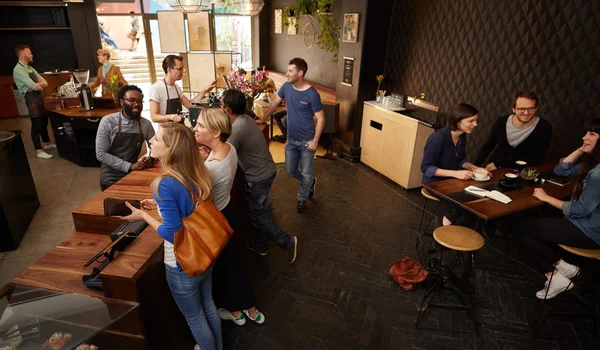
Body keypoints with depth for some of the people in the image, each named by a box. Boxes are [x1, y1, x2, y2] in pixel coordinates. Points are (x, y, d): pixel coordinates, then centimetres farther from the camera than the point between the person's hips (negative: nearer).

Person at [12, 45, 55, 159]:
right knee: (36, 124, -5)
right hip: (32, 99, -9)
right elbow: (35, 87, -21)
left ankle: (47, 144, 34)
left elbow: (45, 83, 8)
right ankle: (39, 151, 1)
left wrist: (37, 85, -12)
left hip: (40, 97, 9)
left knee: (44, 122, 18)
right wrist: (40, 85, 1)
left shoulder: (30, 68, 15)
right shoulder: (18, 70, -13)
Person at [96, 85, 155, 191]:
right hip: (111, 179, -2)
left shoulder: (146, 124, -5)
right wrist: (130, 166, -22)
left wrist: (150, 159, -18)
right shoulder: (108, 122, -12)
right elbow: (101, 154, -15)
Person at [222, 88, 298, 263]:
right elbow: (230, 144, 13)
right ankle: (261, 245, 37)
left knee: (256, 215, 7)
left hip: (258, 177, -9)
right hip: (267, 171, 9)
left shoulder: (238, 129, -27)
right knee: (261, 212, 21)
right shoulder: (246, 119, 3)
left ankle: (287, 242, 14)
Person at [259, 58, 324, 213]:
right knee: (291, 171, 14)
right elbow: (274, 103, 13)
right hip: (291, 140, 5)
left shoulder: (312, 94, -18)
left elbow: (320, 119, -14)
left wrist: (315, 141, -18)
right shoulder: (286, 87, -2)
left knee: (306, 173, 7)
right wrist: (263, 119, 15)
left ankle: (302, 199, 31)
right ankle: (311, 182, 43)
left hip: (306, 141, -5)